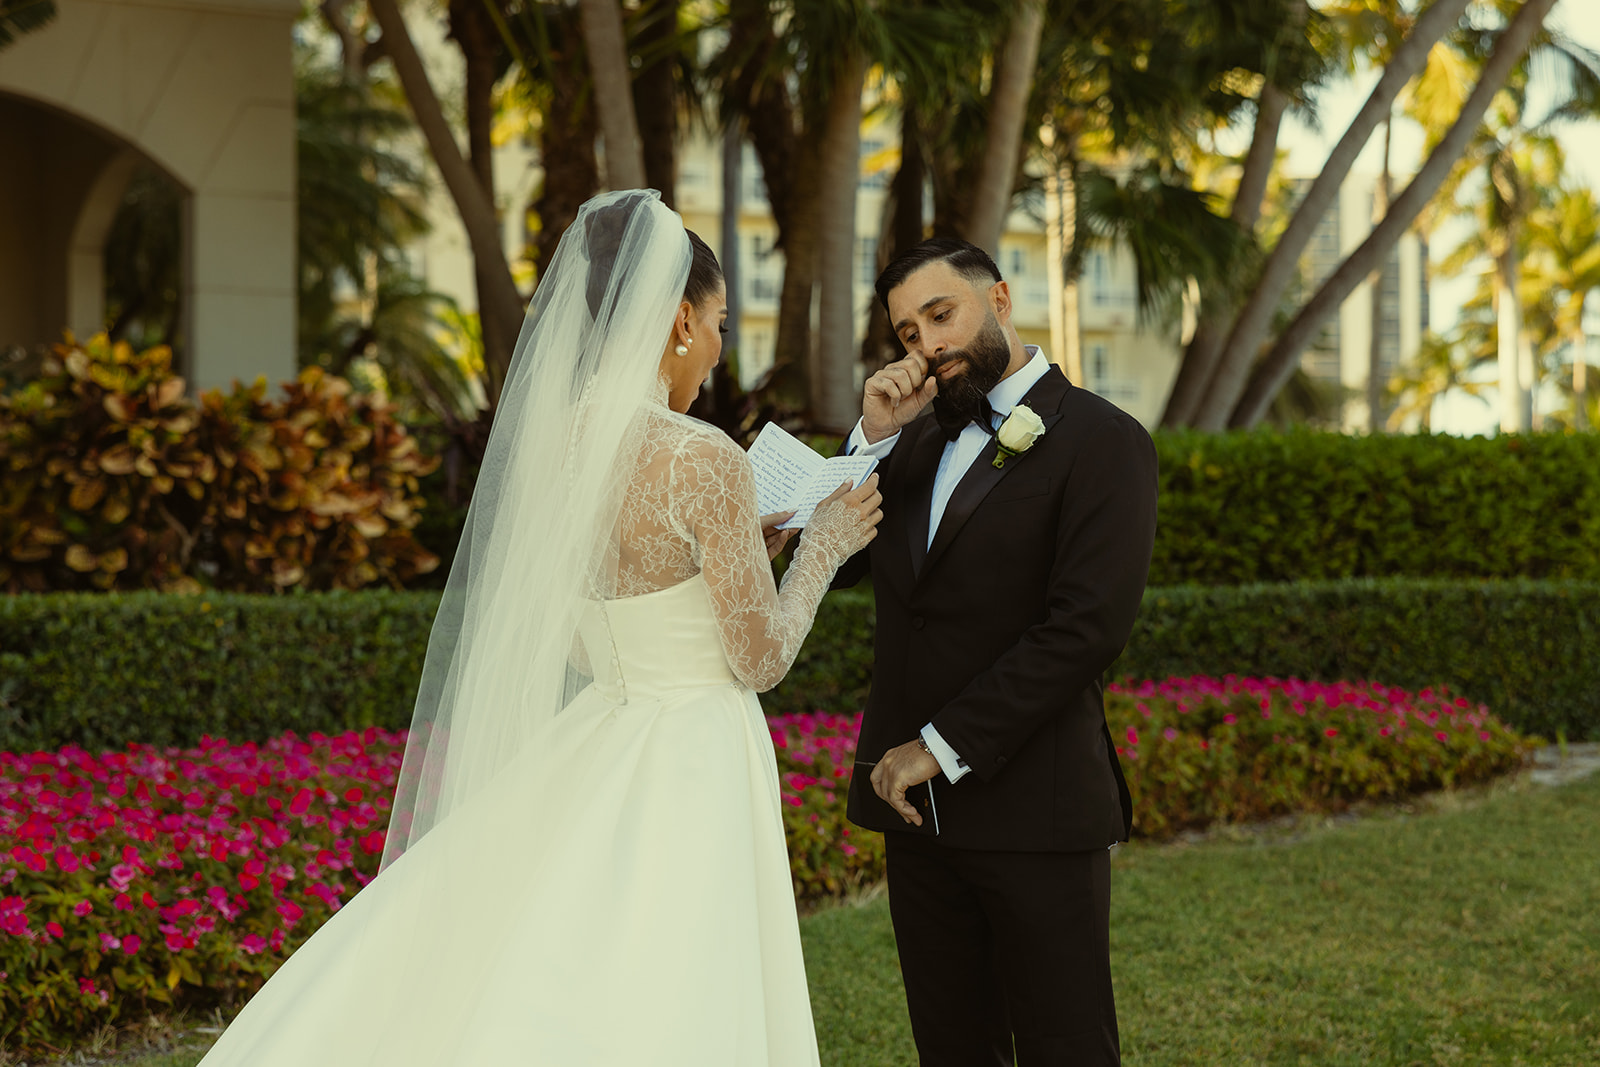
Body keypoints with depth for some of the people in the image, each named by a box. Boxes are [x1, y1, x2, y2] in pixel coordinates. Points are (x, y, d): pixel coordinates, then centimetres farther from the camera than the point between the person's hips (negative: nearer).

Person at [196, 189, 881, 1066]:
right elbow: (759, 658, -10)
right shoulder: (704, 460, -17)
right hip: (689, 781, -7)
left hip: (594, 751, 7)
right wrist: (824, 546, 5)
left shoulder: (549, 442, 4)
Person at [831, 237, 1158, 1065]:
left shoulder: (1101, 441, -7)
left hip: (1033, 811, -6)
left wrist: (942, 746, -15)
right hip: (918, 807, 6)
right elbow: (834, 563, 7)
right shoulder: (919, 435, 14)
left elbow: (1087, 627, -16)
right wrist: (873, 438, -5)